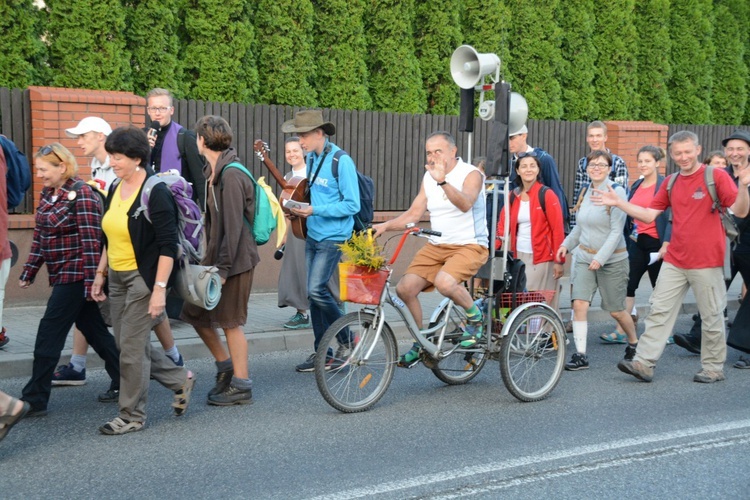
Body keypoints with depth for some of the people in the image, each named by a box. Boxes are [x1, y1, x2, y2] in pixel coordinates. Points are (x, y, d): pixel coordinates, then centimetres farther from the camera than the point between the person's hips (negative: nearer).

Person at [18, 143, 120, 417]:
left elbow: (91, 241, -18)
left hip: (75, 275, -8)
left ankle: (34, 400, 3)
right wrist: (29, 272, 12)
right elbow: (39, 237, 14)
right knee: (94, 329, 14)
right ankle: (124, 381, 26)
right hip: (61, 275, 9)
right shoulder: (47, 195, 10)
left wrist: (91, 281, -20)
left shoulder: (82, 195, -15)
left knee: (49, 335, -5)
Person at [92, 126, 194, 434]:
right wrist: (100, 274, 16)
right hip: (117, 278, 8)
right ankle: (180, 380, 32)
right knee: (131, 344, 12)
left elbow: (168, 245, -17)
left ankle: (132, 416, 14)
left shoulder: (155, 193, -15)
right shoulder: (116, 190, 9)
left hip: (143, 278, -8)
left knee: (132, 347, -2)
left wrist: (159, 288, -21)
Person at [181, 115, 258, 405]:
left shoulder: (231, 175, -19)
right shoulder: (213, 172, 11)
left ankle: (241, 386, 14)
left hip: (235, 260, -9)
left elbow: (233, 227, -22)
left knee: (230, 322, 1)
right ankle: (225, 365, 30)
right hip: (215, 256, 9)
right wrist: (212, 261, 12)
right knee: (195, 313, 14)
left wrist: (223, 268, -21)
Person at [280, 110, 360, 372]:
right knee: (313, 294, 8)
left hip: (333, 238, -8)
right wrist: (297, 204, 1)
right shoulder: (312, 158, 10)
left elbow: (352, 205, -16)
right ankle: (322, 352, 18)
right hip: (312, 235, 8)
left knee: (317, 289, -16)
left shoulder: (341, 161, -15)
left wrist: (314, 210, -20)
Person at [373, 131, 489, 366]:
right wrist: (384, 226, -6)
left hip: (470, 245, -6)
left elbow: (465, 204, -29)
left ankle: (475, 316, -3)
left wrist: (443, 181, -45)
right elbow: (414, 213, 9)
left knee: (444, 282, -33)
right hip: (436, 245, 7)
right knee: (405, 287, -9)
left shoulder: (471, 174, -9)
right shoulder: (428, 177, 10)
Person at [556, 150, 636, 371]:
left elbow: (617, 230, -17)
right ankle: (580, 355, -4)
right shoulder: (586, 191, 7)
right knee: (579, 304, -9)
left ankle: (634, 343, 35)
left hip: (611, 260, -5)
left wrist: (600, 258, -23)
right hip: (584, 257, 5)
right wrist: (566, 244, 10)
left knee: (616, 310, 8)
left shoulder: (616, 192, -12)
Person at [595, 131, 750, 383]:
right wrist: (618, 202, 4)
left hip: (707, 262, -5)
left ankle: (713, 367, 19)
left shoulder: (716, 175, -6)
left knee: (711, 316, 6)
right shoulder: (671, 183, 11)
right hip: (674, 261, 5)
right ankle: (644, 363, 3)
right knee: (659, 311, 2)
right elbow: (649, 214, 11)